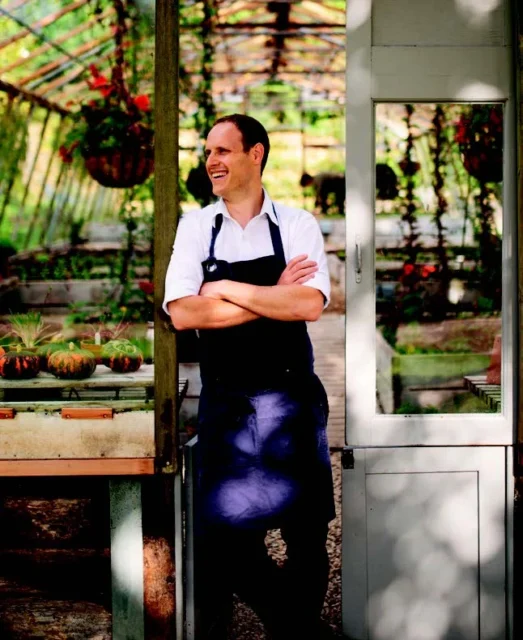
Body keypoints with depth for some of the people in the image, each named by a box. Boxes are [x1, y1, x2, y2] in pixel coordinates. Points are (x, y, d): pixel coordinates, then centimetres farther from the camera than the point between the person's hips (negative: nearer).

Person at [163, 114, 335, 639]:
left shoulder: (297, 225, 0)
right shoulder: (196, 226, 3)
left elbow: (310, 305, -16)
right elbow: (182, 313, -9)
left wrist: (227, 289, -13)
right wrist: (275, 296, -10)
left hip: (291, 403, -1)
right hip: (224, 404, 1)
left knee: (307, 533, 7)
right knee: (222, 534, 5)